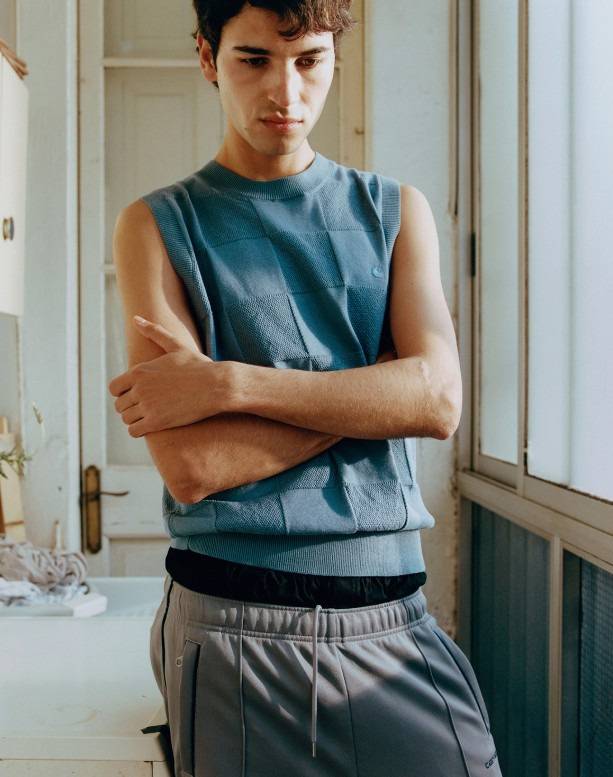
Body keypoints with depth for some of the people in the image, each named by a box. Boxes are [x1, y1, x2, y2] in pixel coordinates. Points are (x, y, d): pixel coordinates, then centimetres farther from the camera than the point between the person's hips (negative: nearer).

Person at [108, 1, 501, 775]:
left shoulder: (395, 210, 8)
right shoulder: (158, 225, 0)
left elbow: (439, 399, -8)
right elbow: (192, 465, -12)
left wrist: (227, 383, -15)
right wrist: (370, 389, -9)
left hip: (390, 617, 2)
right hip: (231, 626, -2)